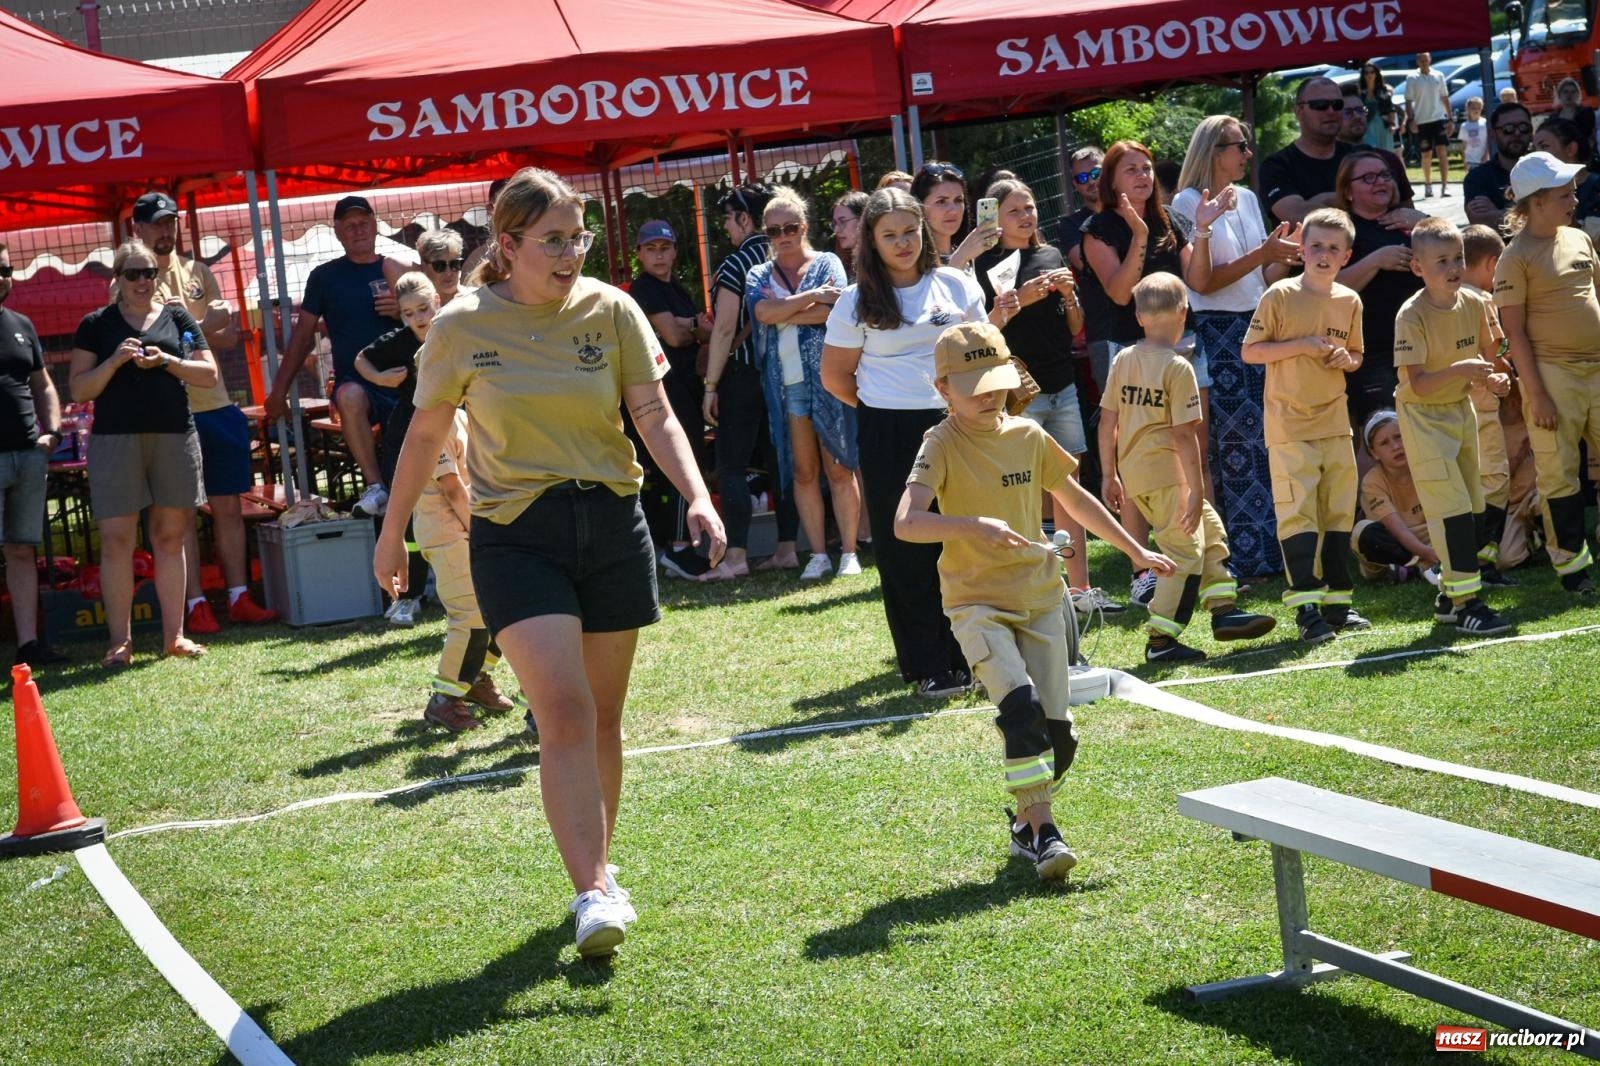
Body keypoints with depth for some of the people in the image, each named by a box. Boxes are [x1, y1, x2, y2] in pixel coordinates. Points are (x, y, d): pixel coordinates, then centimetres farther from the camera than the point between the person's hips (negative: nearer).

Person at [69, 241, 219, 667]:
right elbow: (79, 390, 2)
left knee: (170, 537, 5)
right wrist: (114, 361, -13)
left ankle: (174, 635, 9)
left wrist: (166, 361, -9)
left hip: (174, 437, 2)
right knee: (116, 540, -4)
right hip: (116, 440, -2)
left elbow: (209, 374, 6)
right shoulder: (96, 324, 6)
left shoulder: (177, 318, 11)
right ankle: (120, 641, -1)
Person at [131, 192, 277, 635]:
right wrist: (204, 326, -15)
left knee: (228, 505, 6)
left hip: (216, 403, 5)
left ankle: (239, 597, 12)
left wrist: (181, 329, -10)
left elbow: (229, 335, 9)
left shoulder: (198, 272, 13)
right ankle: (195, 605, 4)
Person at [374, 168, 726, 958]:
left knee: (602, 716, 10)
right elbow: (426, 433, 9)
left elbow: (655, 417, -2)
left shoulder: (611, 311, 0)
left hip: (612, 523, 3)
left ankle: (598, 866, 28)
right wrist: (393, 532, 15)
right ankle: (593, 894, -17)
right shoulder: (462, 327, -3)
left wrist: (697, 498, -18)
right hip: (516, 534, -2)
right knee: (563, 710, -16)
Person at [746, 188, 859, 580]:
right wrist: (813, 296, -12)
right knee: (803, 471, 4)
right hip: (786, 383, 2)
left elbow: (835, 312, -11)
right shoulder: (759, 275, 11)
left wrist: (783, 311, -8)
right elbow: (763, 313, -10)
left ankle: (849, 552, 4)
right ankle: (818, 554, 10)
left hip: (828, 377, -2)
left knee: (839, 468, -2)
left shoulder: (827, 263, 5)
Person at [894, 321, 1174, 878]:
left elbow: (1074, 499, 20)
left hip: (1040, 597, 5)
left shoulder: (1030, 436, 5)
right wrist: (974, 526, -40)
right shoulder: (942, 445, -11)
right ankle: (1043, 832, -17)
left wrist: (1135, 551, 25)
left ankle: (1024, 820, 27)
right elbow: (905, 523, -26)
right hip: (977, 602, -5)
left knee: (1058, 733, 3)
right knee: (1021, 708, -23)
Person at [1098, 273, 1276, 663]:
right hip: (1166, 473, -8)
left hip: (1133, 471, 8)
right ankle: (1160, 640, -3)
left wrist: (1109, 476, 16)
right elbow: (1184, 434, -16)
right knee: (1185, 552, -1)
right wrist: (1197, 490, -13)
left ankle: (1223, 609, 21)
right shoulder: (1177, 368, -13)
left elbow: (1108, 421, 8)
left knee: (1210, 529, 20)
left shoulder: (1123, 360, 7)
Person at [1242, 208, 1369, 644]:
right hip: (1289, 423, -5)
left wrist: (1346, 358, -3)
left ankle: (1337, 600, 17)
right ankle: (1306, 606, -8)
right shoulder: (1280, 295, -6)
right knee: (1297, 512, -9)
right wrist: (1301, 346, -17)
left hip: (1335, 420, 5)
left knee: (1339, 511, 9)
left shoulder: (1350, 301, 8)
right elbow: (1250, 351, -7)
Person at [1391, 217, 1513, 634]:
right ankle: (1465, 603, -7)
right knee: (1452, 508, -11)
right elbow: (1418, 384, -23)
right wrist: (1459, 370, -37)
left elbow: (1484, 357, 10)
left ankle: (1450, 594, 22)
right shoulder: (1411, 316, -21)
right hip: (1423, 416, -7)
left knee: (1473, 509, 10)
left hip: (1462, 409, 7)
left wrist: (1492, 378, -12)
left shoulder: (1474, 304, -3)